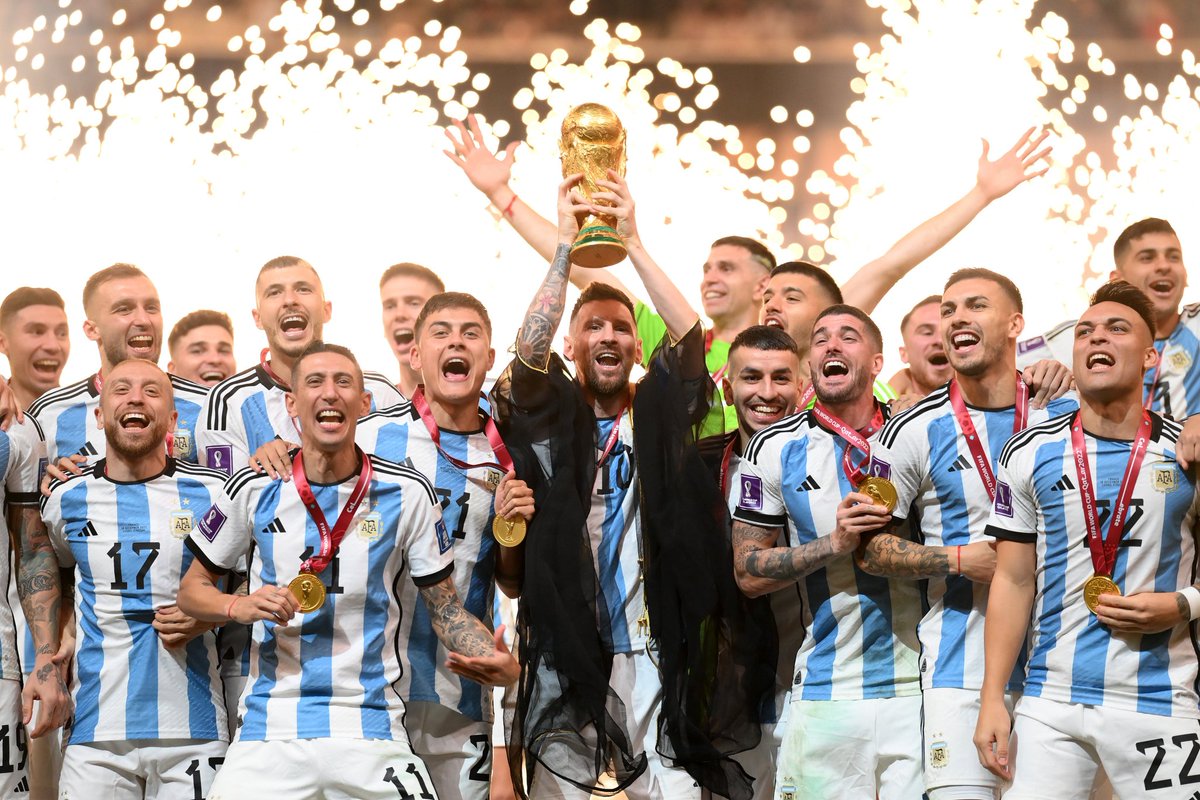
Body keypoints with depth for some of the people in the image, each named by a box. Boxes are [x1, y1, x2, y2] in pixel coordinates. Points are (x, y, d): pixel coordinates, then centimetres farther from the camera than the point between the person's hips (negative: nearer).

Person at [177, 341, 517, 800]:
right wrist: (240, 607, -9)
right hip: (269, 729, 1)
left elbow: (445, 608, 7)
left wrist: (497, 661, -12)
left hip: (372, 729, 0)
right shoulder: (254, 490, 3)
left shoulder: (408, 493, 2)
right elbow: (193, 589, 13)